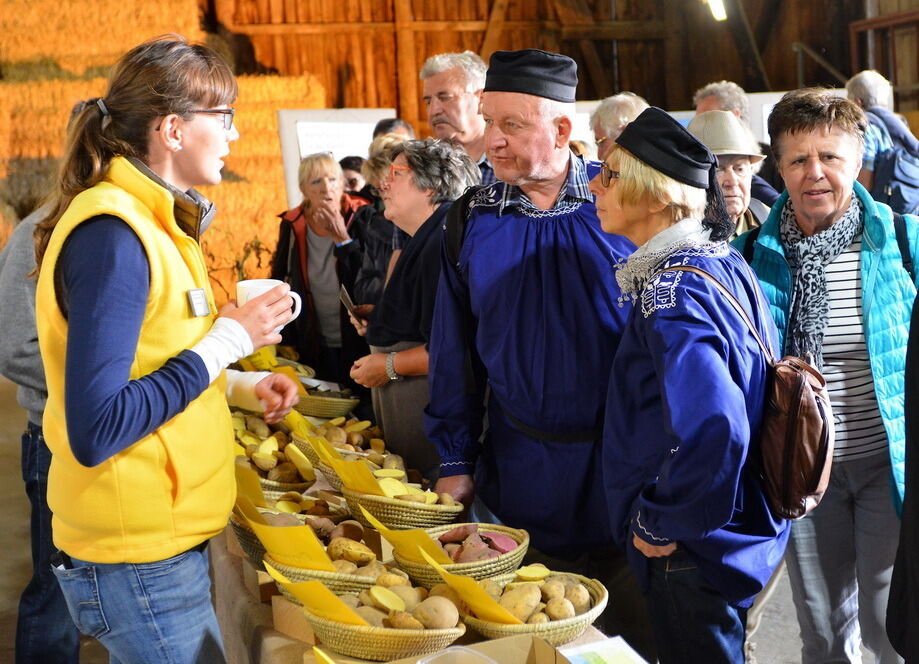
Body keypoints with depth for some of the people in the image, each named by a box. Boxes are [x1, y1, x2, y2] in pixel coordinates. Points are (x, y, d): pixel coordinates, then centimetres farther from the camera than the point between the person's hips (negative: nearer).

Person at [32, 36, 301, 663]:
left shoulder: (151, 223, 8)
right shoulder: (111, 233, -20)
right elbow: (94, 432, -26)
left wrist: (239, 387, 4)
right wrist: (227, 341, -20)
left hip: (165, 536, 9)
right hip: (139, 561, -9)